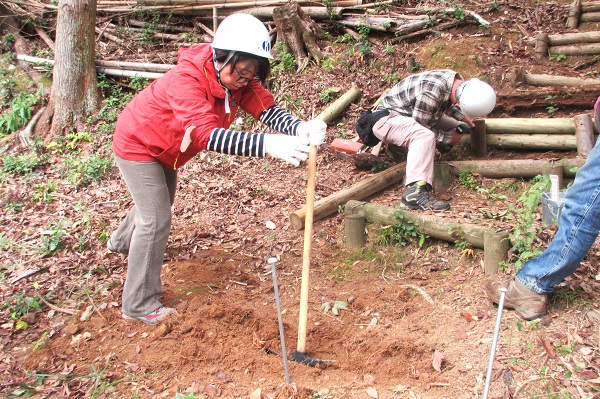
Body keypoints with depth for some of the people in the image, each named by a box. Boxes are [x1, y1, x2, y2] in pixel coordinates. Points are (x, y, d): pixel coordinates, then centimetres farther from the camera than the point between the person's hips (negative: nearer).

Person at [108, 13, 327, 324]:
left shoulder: (239, 80, -19)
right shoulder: (186, 78, -40)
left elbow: (269, 111, -33)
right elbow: (207, 134, -53)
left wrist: (301, 128, -56)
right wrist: (268, 144, -66)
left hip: (165, 149, 8)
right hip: (137, 143, -8)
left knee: (158, 203, 28)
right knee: (157, 219, -11)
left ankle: (122, 242, 60)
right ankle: (140, 306, 3)